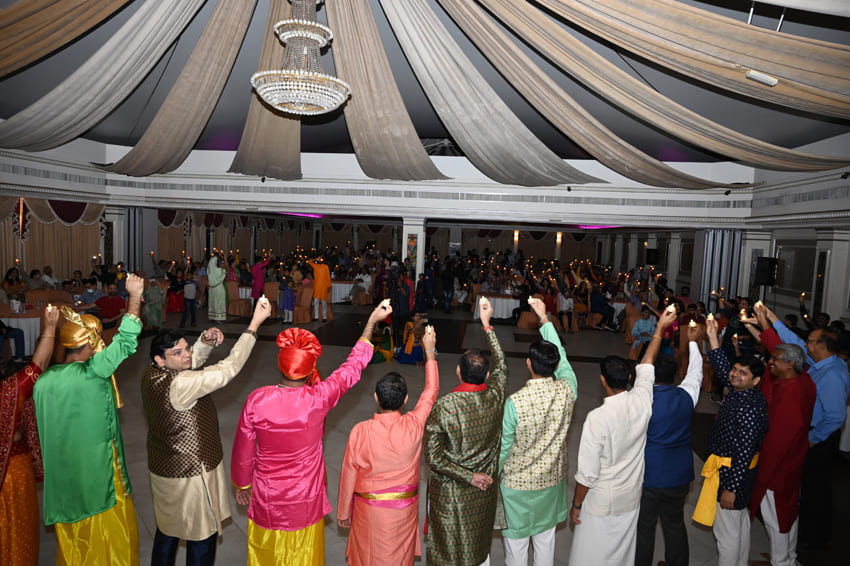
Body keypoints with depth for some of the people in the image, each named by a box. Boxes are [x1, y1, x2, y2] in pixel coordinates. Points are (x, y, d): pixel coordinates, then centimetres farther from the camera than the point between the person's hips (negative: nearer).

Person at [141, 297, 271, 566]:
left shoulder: (152, 375, -6)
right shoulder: (179, 385, -32)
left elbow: (193, 359, 7)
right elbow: (229, 368, -35)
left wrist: (206, 341, -15)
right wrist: (255, 323, -34)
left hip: (163, 468, 9)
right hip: (190, 474, -9)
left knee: (167, 529, 28)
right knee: (202, 534, 13)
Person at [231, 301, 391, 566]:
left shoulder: (256, 400, -23)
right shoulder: (318, 398, -25)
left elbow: (243, 451, -9)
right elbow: (354, 365, -11)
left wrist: (242, 484, 12)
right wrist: (372, 321, -2)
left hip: (266, 500, 1)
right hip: (306, 501, -1)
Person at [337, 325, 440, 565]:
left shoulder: (360, 431, -20)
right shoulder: (414, 426, -20)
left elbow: (348, 474, -9)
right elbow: (431, 392, -4)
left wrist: (343, 512, 7)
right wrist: (430, 352, 5)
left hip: (368, 510, 0)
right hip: (404, 509, 1)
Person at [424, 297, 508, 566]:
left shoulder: (442, 407, -27)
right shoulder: (495, 397, -18)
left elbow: (433, 457, -24)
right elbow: (501, 365, 1)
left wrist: (468, 476, -15)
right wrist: (486, 324, 5)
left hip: (450, 493, -3)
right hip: (484, 493, 3)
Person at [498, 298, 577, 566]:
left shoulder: (515, 402, -28)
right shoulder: (567, 391, -18)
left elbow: (504, 446, -16)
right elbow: (561, 359, 0)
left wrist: (495, 474, 4)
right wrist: (545, 319, 7)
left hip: (518, 485, -4)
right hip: (552, 482, 4)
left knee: (516, 544, 17)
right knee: (546, 540, 24)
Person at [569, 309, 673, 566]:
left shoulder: (597, 418, -28)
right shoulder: (642, 402, -16)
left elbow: (588, 473, -21)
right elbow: (646, 365, 3)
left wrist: (576, 505, -6)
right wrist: (660, 329, 16)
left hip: (601, 503, -5)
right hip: (631, 498, 5)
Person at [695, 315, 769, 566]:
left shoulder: (750, 407, -29)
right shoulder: (741, 392, -4)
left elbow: (745, 452, -28)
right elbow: (723, 369, 9)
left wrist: (731, 487, -24)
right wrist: (713, 337, 0)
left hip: (732, 472, -10)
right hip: (738, 469, 10)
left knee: (727, 531, 7)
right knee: (741, 522, 26)